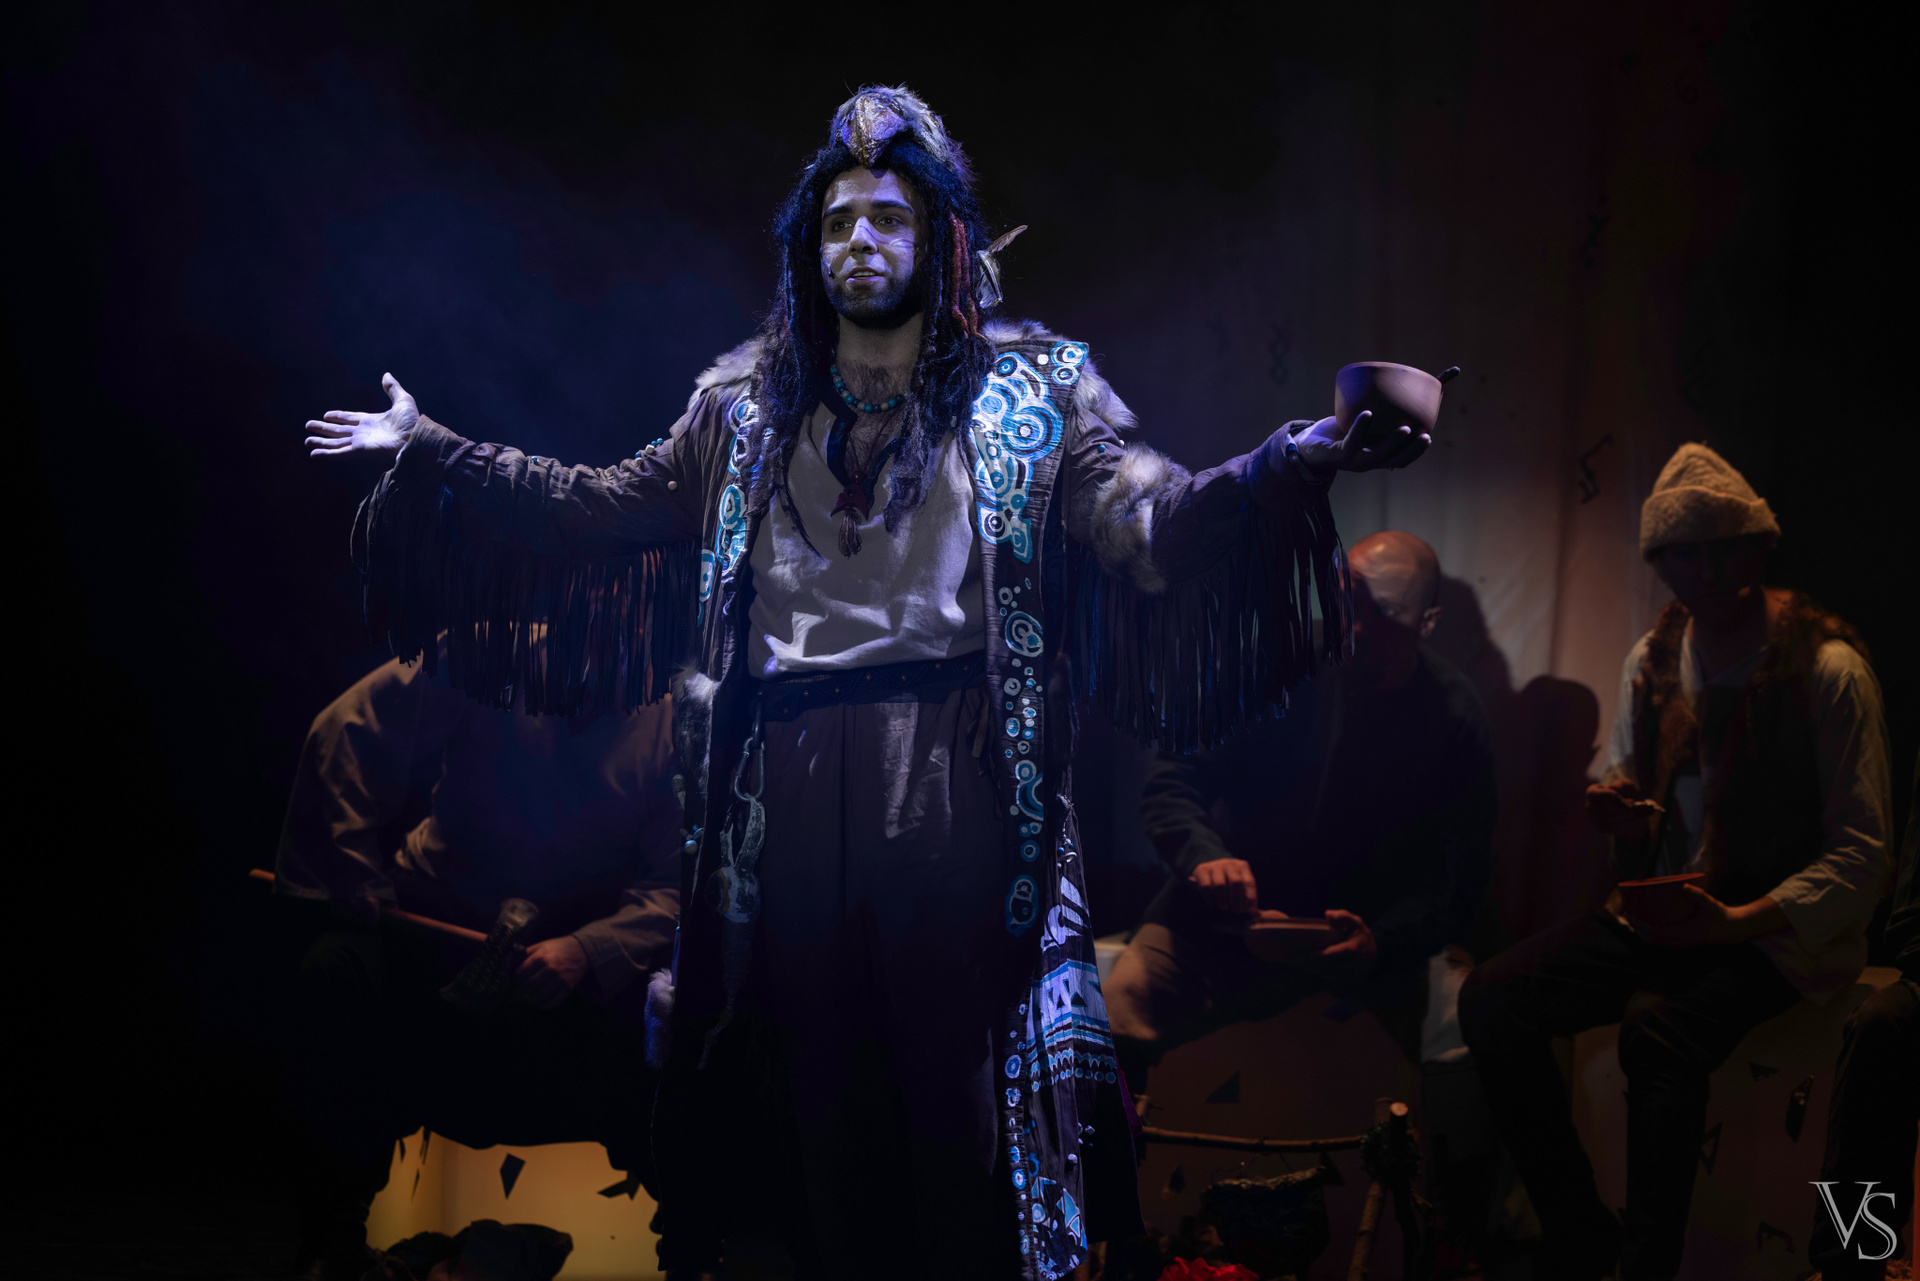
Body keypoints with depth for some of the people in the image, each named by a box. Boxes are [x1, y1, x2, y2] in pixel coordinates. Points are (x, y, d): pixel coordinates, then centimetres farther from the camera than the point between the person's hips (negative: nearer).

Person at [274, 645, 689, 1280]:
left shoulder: (673, 720, -8)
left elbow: (675, 882, -11)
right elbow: (346, 733, -6)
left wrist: (586, 951, -28)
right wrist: (357, 885, -8)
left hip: (588, 957, 0)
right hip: (434, 926, 0)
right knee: (337, 972, -28)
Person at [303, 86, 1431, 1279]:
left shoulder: (1030, 389, 6)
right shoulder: (748, 404, 15)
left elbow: (1152, 525, -6)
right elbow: (604, 510, 19)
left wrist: (1297, 460, -22)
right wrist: (428, 452, 18)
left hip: (954, 780, -3)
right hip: (792, 783, 3)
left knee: (961, 1070, 1)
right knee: (819, 1075, 12)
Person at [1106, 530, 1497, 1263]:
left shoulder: (1452, 718, -4)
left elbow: (1463, 879, -4)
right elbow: (1170, 787, -2)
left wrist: (1382, 938, -24)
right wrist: (1204, 854, -24)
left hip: (1382, 933, 0)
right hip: (1233, 916, 0)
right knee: (1105, 1025, -27)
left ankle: (1456, 1245, -2)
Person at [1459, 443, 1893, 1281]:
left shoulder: (1827, 669, -10)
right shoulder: (1651, 659, 8)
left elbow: (1861, 856, -12)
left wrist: (1738, 922, -26)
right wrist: (1617, 811, -7)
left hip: (1775, 930, -6)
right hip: (1661, 912, 6)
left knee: (1658, 1028, -37)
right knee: (1491, 1000, -16)